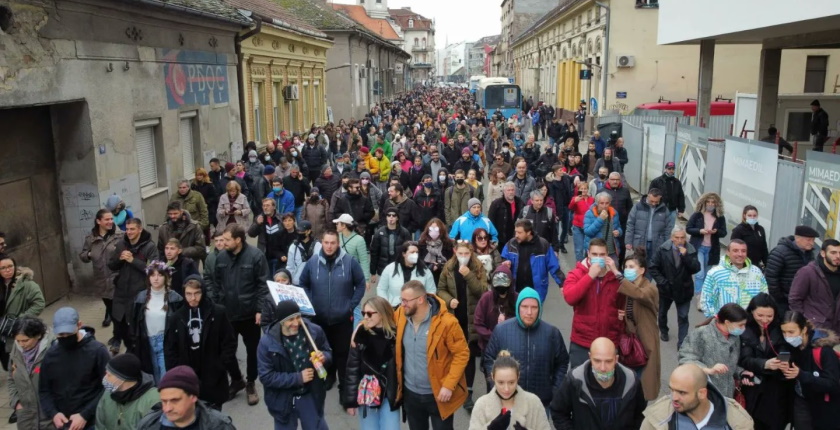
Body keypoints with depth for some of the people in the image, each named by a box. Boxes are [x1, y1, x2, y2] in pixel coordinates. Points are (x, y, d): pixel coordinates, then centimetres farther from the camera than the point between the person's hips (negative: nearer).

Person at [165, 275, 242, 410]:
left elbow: (229, 343, -1)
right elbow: (169, 350, 3)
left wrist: (222, 366, -8)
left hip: (213, 379, -1)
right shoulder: (175, 317, -1)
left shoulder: (218, 312, -5)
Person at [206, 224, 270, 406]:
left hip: (249, 313, -4)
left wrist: (260, 309, -16)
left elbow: (263, 284, -13)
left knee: (252, 350, 11)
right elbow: (215, 283, 7)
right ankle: (235, 380, 37)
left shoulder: (255, 256, -15)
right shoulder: (221, 257, -2)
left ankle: (251, 384, 30)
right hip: (226, 313, 4)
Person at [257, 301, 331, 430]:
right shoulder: (267, 342, -21)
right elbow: (266, 377, -19)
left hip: (310, 396, 1)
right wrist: (298, 378, -24)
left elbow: (328, 353, 0)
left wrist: (324, 357, -25)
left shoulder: (314, 331, -16)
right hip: (284, 400, -1)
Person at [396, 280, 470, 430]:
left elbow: (461, 354, -16)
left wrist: (449, 385, -21)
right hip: (410, 393, 5)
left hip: (439, 394, -5)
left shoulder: (446, 322, -22)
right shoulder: (400, 315, -6)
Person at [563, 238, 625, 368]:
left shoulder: (616, 277, 0)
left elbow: (624, 306, 5)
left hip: (610, 343, 2)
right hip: (581, 343, -1)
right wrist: (590, 276, -22)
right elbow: (569, 298, -22)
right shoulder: (576, 274, -4)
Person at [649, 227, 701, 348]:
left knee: (683, 317, -2)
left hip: (683, 289, -1)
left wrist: (686, 256, -30)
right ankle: (663, 331, 49)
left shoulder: (691, 250, -11)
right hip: (665, 288, 1)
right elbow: (653, 267, -10)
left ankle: (682, 343, 4)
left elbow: (696, 269, -18)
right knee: (662, 312, 23)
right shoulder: (662, 249, -14)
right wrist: (662, 282, -16)